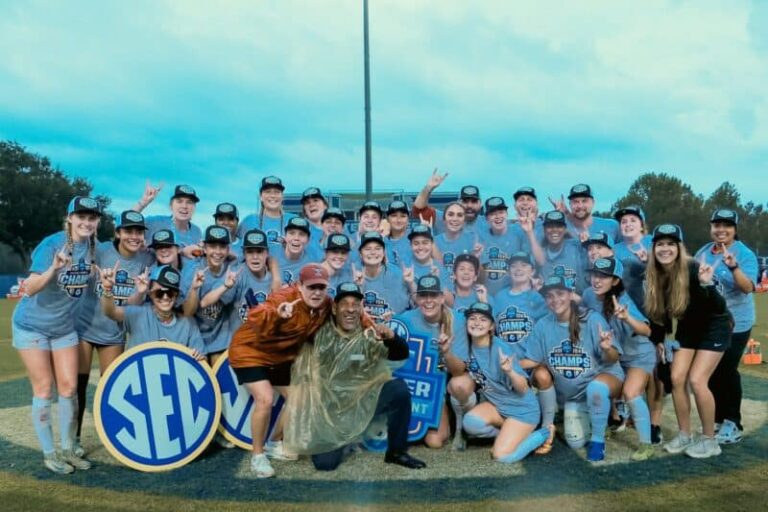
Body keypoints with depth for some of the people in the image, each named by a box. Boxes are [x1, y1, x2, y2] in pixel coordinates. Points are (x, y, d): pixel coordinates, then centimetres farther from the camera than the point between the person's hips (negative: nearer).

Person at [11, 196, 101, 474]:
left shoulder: (93, 246, -9)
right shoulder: (51, 244, -24)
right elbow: (29, 289, -30)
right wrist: (53, 268, -47)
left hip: (64, 327, 5)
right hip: (32, 326, -5)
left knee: (69, 386, 4)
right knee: (43, 389, 0)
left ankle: (67, 450, 17)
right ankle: (48, 454, 12)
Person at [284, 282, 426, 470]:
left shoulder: (369, 336, -11)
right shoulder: (320, 332, -10)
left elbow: (402, 354, -22)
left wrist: (391, 338, -41)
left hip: (361, 400, 1)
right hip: (327, 406, -1)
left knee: (399, 389, -23)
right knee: (324, 463, -12)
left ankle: (396, 452, -2)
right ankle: (338, 441, 28)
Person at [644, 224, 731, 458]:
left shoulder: (693, 269, -29)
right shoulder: (654, 275, -12)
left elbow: (720, 307, -31)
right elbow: (659, 310, 2)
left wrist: (707, 285, -48)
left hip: (714, 326, -5)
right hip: (688, 327, 6)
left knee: (696, 380, -14)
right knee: (677, 378, -4)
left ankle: (710, 440, 3)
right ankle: (684, 436, 11)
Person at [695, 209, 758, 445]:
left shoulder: (745, 254, -12)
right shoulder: (703, 252, 3)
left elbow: (748, 288, -26)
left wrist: (733, 267, -41)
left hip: (735, 324, -5)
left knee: (727, 371, -2)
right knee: (711, 372, 12)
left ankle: (732, 423, 11)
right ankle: (717, 419, 26)